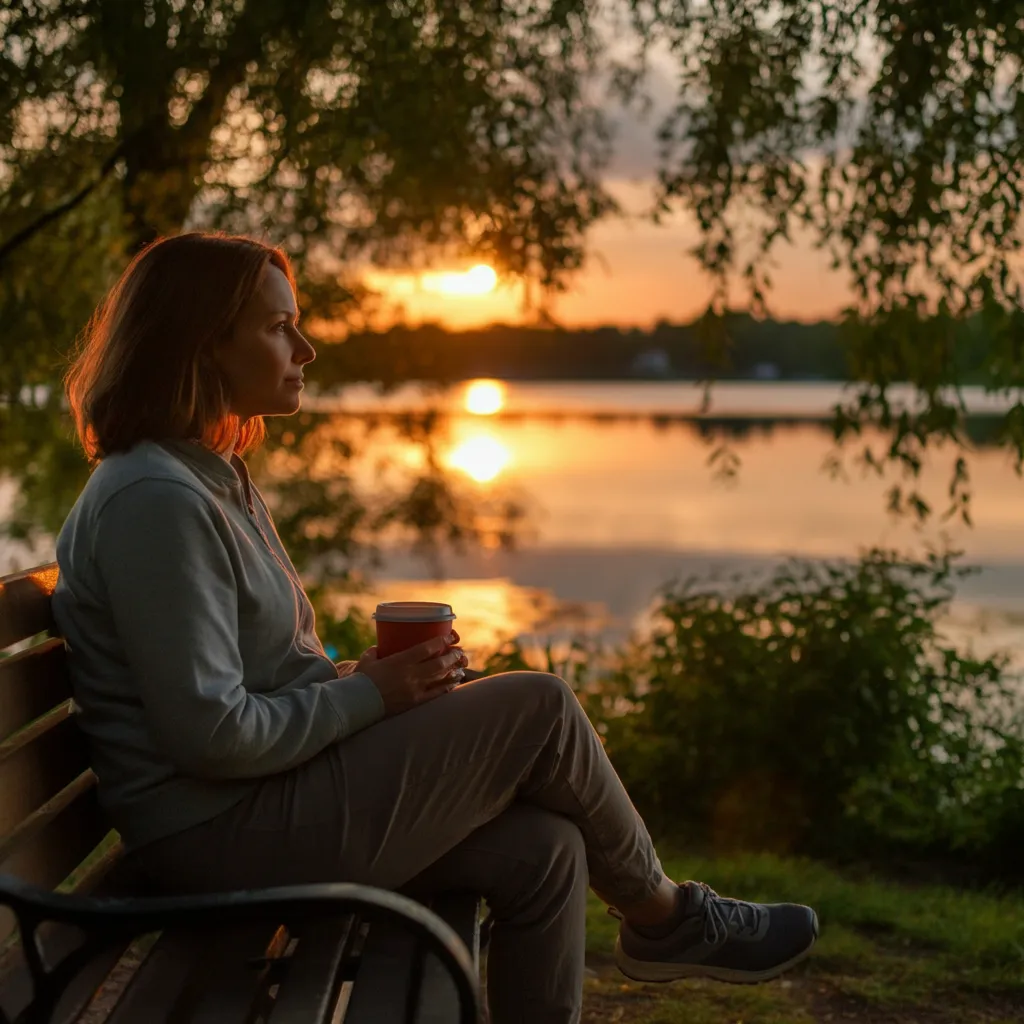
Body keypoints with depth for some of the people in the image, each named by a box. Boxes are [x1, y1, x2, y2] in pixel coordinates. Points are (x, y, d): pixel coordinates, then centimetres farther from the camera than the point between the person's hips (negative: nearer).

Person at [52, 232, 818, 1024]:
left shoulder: (213, 477, 14)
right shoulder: (153, 501, -19)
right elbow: (209, 733, -24)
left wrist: (355, 675, 2)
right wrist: (367, 693, -13)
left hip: (274, 798, 10)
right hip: (225, 833, -10)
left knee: (542, 849, -5)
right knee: (540, 709, -10)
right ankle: (663, 919, 13)